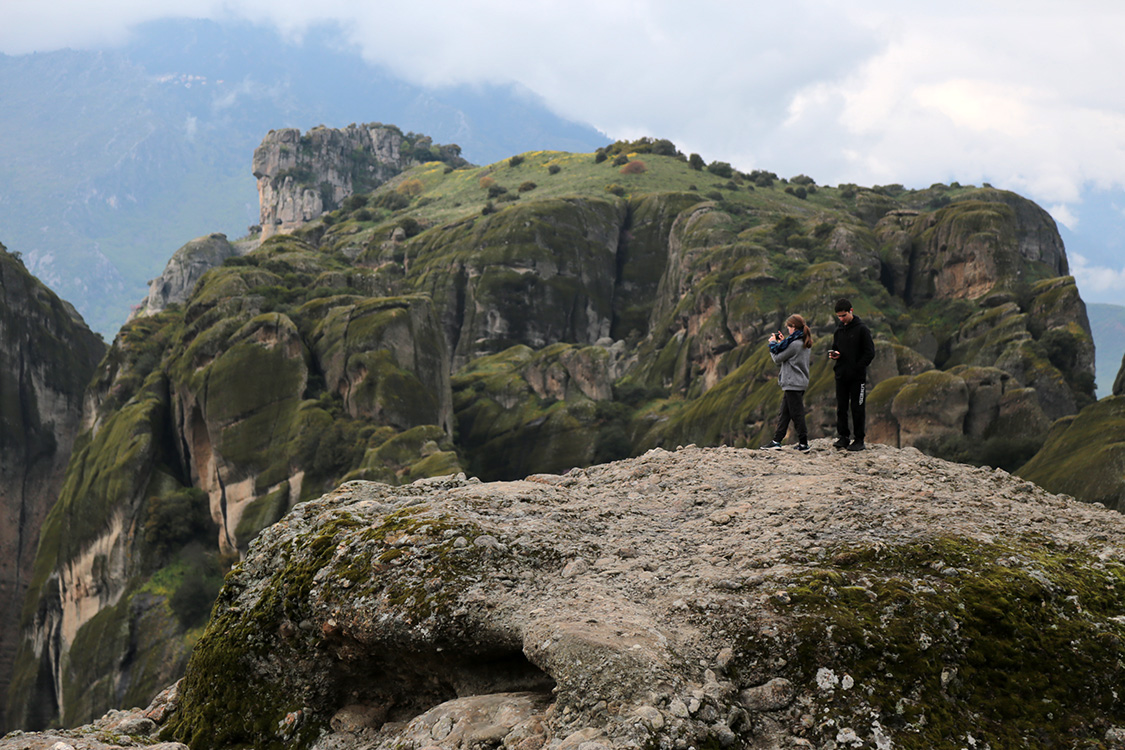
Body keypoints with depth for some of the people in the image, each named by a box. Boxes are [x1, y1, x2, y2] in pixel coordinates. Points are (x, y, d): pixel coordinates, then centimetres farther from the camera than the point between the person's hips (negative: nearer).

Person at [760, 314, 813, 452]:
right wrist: (782, 342, 14)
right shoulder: (805, 343, 11)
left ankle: (803, 443, 1)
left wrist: (773, 343, 2)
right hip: (800, 382, 10)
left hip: (793, 383, -10)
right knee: (784, 412, 12)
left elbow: (778, 358, -12)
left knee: (797, 413, -4)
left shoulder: (794, 344, -18)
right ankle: (777, 440, 14)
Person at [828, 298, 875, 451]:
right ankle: (843, 437, 15)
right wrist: (833, 354, -2)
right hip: (841, 375, 5)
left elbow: (870, 352, -8)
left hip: (857, 377, -5)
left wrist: (857, 368, -15)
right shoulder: (839, 330, 11)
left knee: (857, 408, -1)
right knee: (841, 407, 7)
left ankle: (859, 440, 5)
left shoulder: (861, 329, -7)